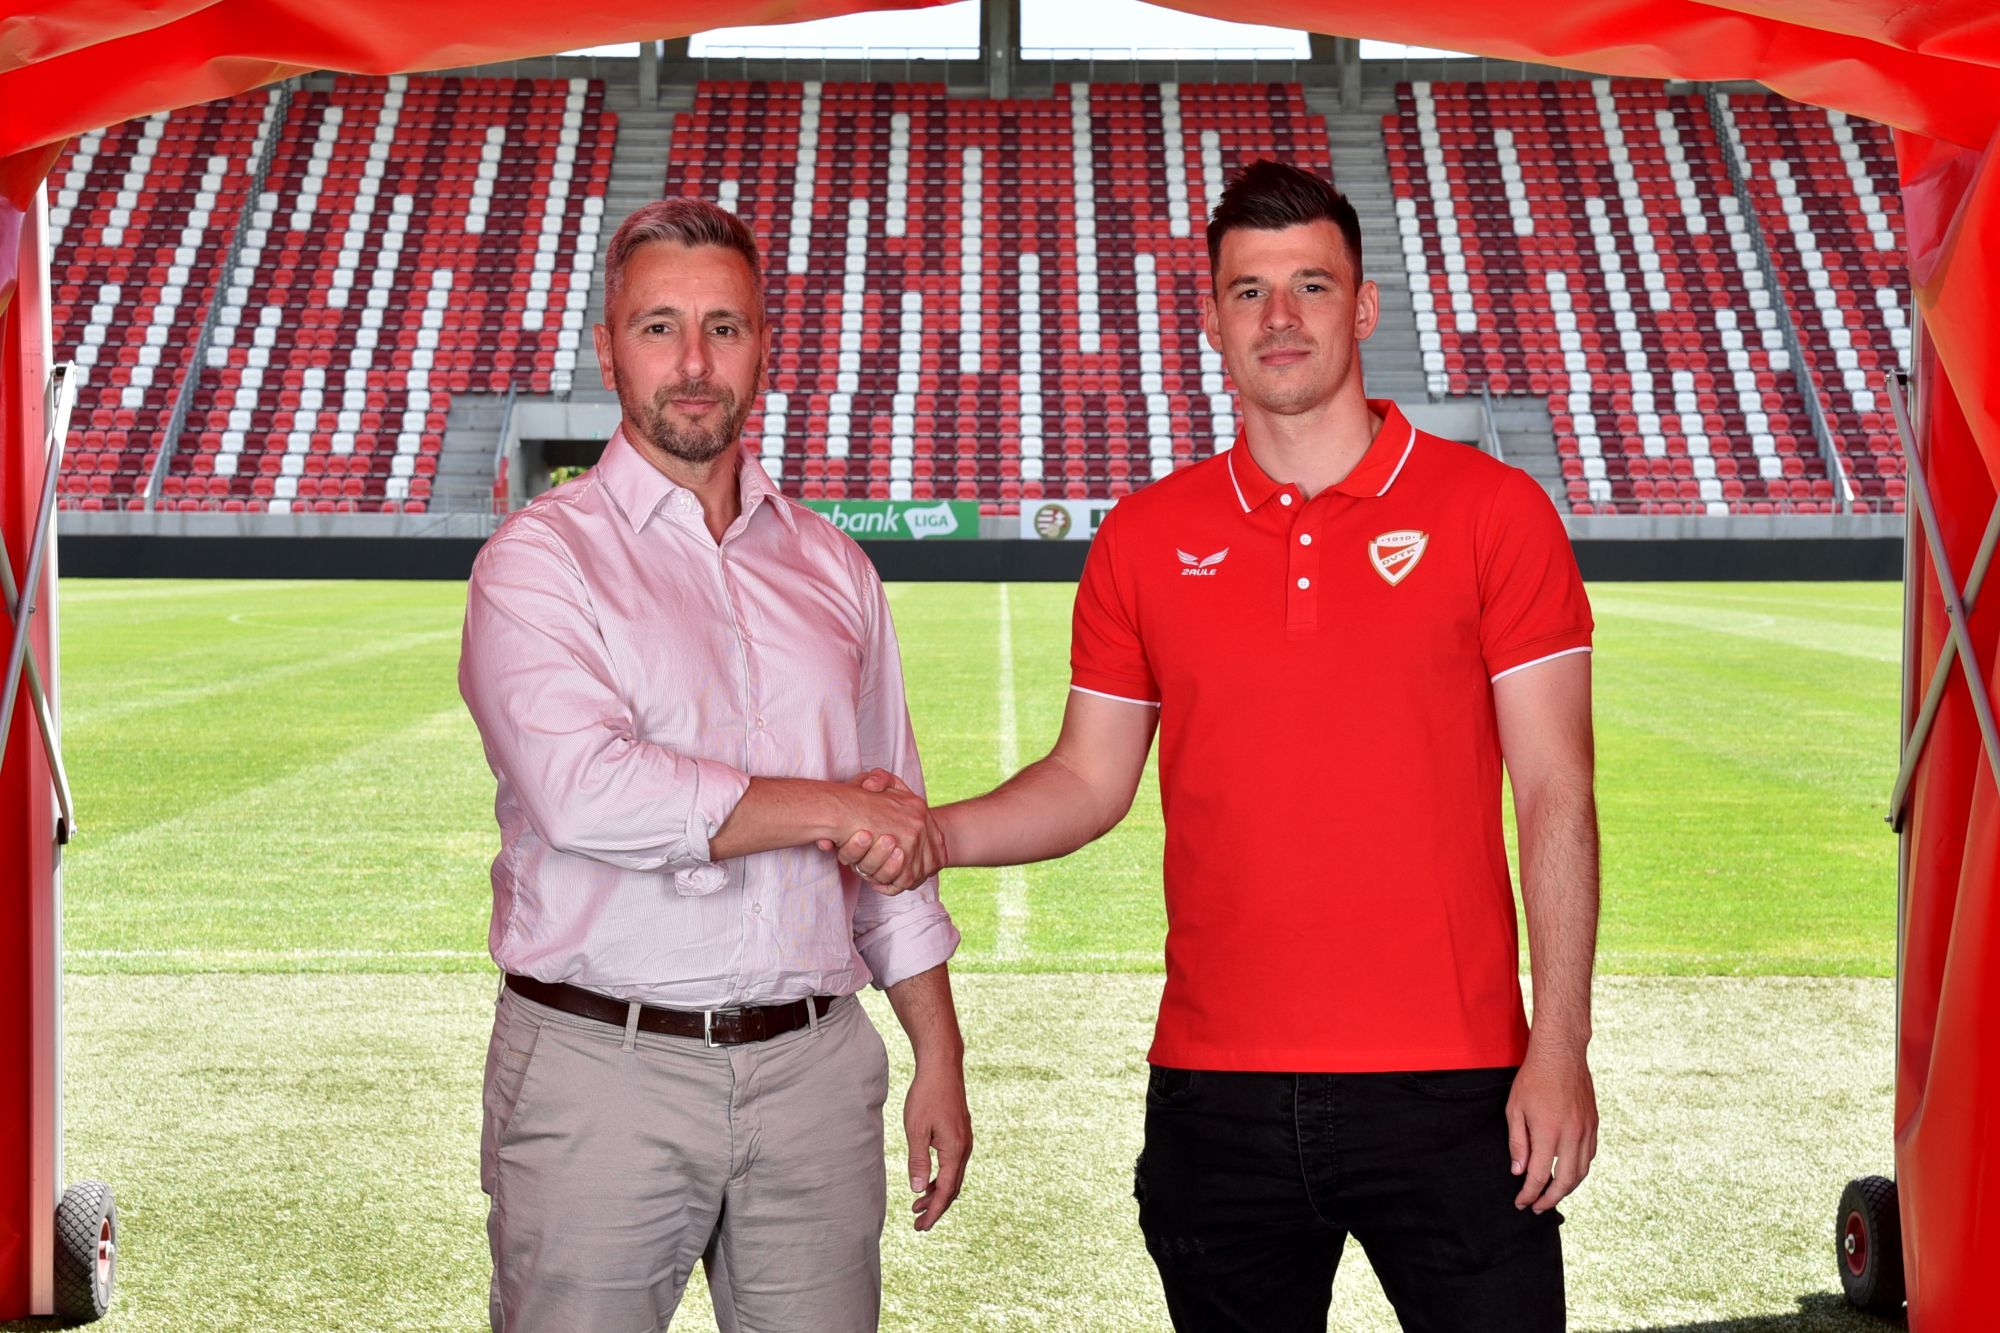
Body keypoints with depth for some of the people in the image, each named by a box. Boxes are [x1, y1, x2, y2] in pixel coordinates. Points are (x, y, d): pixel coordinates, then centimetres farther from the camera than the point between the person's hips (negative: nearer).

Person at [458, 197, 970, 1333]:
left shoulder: (829, 566, 14)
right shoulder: (543, 557, -3)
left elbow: (894, 837, 18)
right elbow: (584, 791, -20)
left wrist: (939, 1057, 14)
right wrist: (829, 808, -11)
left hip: (814, 1069, 4)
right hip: (603, 1070, -4)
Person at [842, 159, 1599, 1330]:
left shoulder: (1492, 510, 0)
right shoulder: (1147, 538, 8)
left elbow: (1557, 794, -2)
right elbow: (1091, 781, 12)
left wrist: (1560, 1045, -9)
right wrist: (934, 836, -6)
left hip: (1447, 1087, -2)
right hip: (1217, 1090, 3)